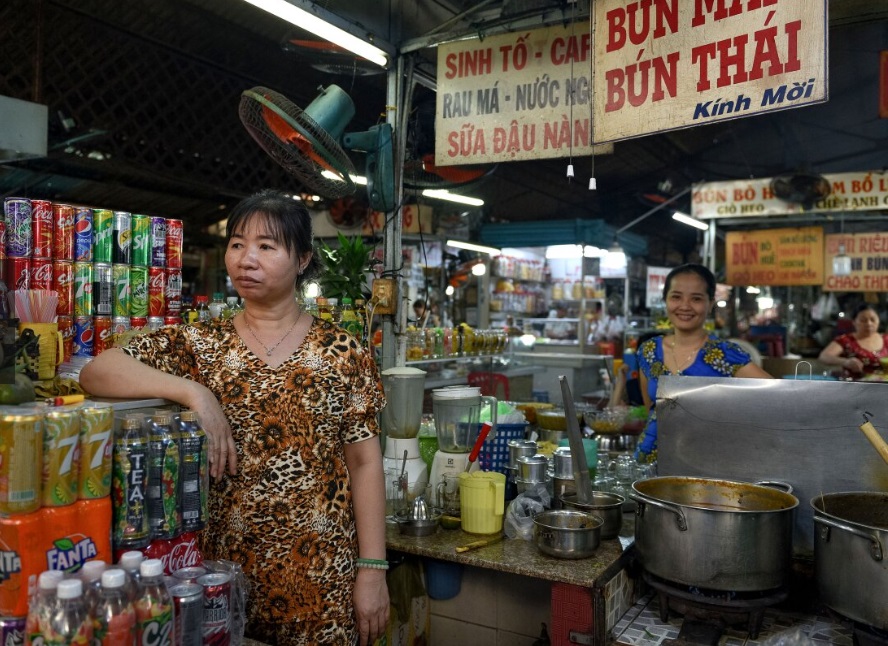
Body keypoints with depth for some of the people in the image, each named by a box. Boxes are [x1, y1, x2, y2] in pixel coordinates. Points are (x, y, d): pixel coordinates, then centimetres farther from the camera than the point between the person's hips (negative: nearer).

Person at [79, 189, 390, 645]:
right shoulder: (199, 343, 0)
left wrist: (372, 569, -7)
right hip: (222, 569, 2)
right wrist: (195, 391, -23)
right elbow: (96, 373, -11)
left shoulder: (341, 351, -3)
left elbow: (364, 462, -3)